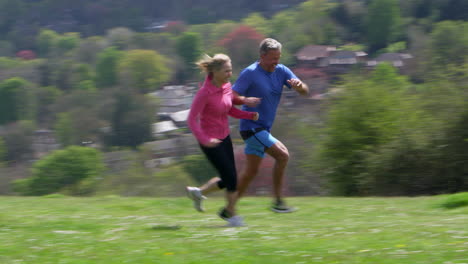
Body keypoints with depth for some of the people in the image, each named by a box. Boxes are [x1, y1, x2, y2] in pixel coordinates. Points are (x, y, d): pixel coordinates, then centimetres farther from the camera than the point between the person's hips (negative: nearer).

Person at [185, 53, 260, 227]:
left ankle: (197, 192, 34)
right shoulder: (204, 93, -23)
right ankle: (232, 215, 13)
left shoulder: (227, 86, -1)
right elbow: (192, 120, -21)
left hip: (224, 137, 8)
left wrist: (251, 115, -3)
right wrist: (204, 139, -32)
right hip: (210, 141, -8)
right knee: (231, 178, -5)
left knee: (228, 180, 12)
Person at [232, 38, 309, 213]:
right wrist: (245, 100, -35)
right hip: (251, 127, -8)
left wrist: (299, 86, -21)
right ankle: (277, 201, -14)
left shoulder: (281, 71, 5)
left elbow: (305, 92, 2)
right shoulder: (250, 73, -14)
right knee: (282, 154, -19)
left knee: (251, 172, 10)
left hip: (263, 129, 8)